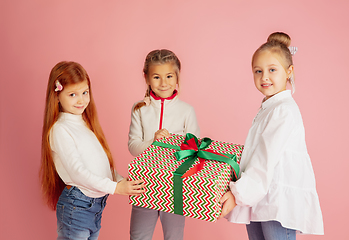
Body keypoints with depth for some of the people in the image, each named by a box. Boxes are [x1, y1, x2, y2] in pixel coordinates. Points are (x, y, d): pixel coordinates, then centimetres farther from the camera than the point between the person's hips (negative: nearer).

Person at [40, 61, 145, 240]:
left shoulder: (85, 123, 12)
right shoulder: (60, 129, -14)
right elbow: (77, 171, -19)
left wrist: (121, 180, 0)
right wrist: (114, 187, -21)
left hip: (97, 203, 8)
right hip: (76, 204, -7)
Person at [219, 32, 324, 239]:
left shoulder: (284, 110, -14)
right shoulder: (268, 108, 16)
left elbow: (267, 160, -20)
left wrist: (238, 193, -22)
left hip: (281, 201, -9)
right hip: (259, 198, 9)